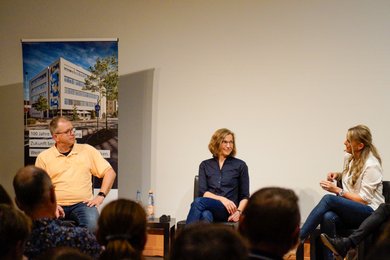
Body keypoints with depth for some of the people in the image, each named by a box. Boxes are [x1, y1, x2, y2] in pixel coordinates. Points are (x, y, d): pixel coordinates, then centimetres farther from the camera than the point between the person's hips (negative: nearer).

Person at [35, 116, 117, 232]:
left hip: (82, 203, 0)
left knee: (92, 224, -33)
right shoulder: (43, 157, 10)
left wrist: (101, 196, -1)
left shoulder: (87, 150, 11)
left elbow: (110, 172, 11)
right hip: (56, 206, 0)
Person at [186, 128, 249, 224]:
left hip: (227, 210, -2)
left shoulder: (240, 165, 11)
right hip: (209, 208, 2)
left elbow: (244, 196, 11)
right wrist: (222, 199, -12)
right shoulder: (205, 165, 17)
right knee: (205, 215, -40)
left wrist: (238, 211, -10)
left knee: (198, 202, -35)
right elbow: (202, 192, 5)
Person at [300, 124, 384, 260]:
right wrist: (338, 175, 9)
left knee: (328, 199, -31)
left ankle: (297, 238, -29)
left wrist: (337, 190, -16)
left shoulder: (371, 165, -14)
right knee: (328, 217, -32)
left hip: (369, 212, -6)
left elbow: (364, 200, -14)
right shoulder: (349, 157, 9)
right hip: (350, 210, 7)